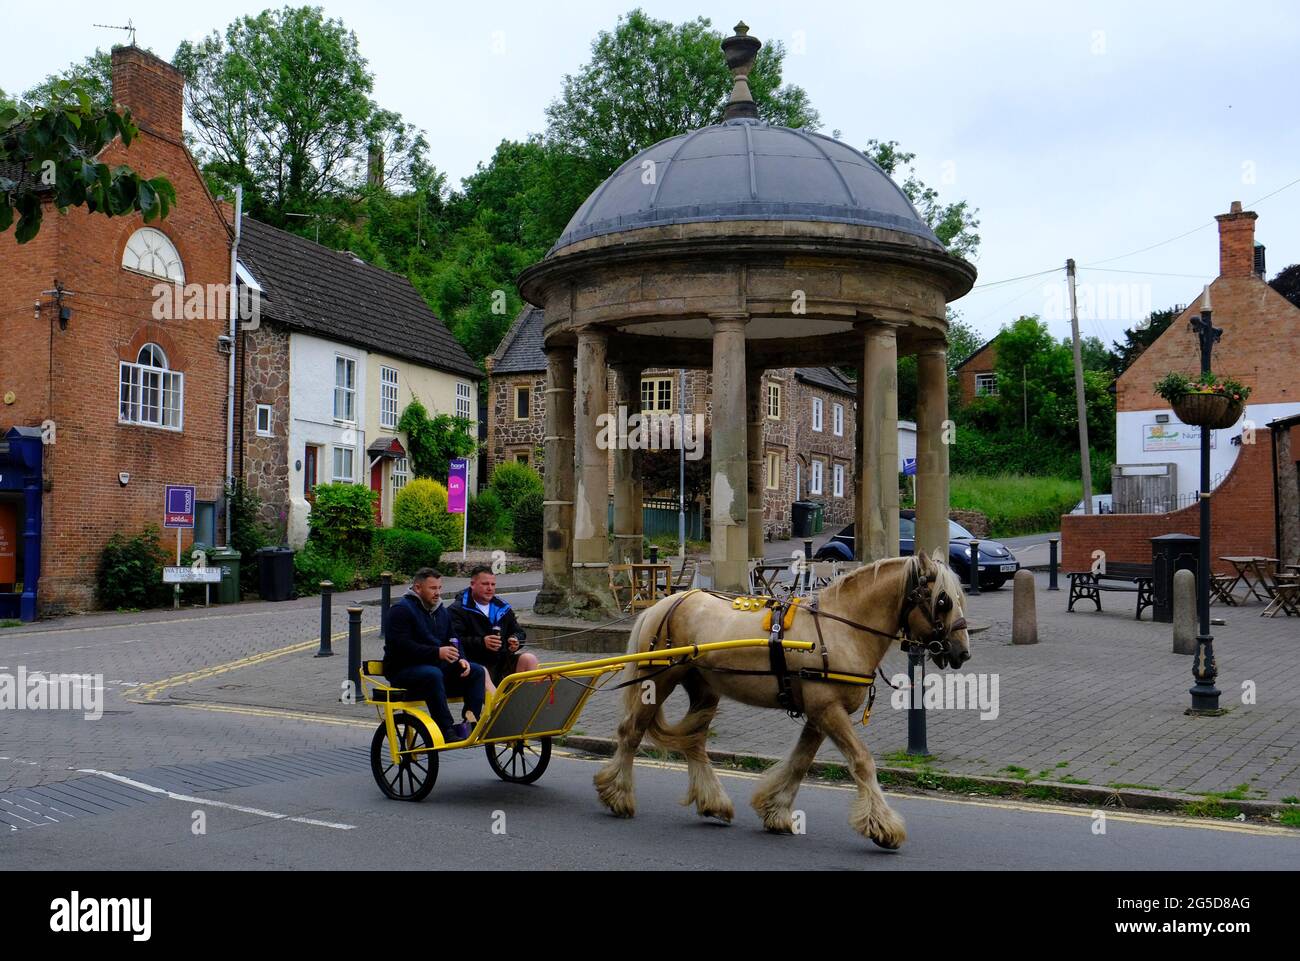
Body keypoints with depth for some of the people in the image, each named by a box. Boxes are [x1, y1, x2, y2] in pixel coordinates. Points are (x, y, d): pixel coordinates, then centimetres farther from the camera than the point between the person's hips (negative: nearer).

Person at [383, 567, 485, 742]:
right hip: (403, 669, -8)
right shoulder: (401, 610, -9)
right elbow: (401, 646, -20)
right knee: (433, 674, -38)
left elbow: (452, 640, 19)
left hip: (437, 665, 8)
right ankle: (447, 731, -37)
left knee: (477, 672, -10)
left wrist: (461, 659, -4)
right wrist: (437, 652, -28)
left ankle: (470, 723, -16)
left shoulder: (442, 611, 17)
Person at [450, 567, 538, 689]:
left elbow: (519, 633, 22)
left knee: (529, 659, -17)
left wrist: (516, 641, -3)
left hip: (502, 662, 5)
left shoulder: (503, 607, 17)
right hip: (475, 663, -5)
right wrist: (482, 642, -26)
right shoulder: (458, 609, -1)